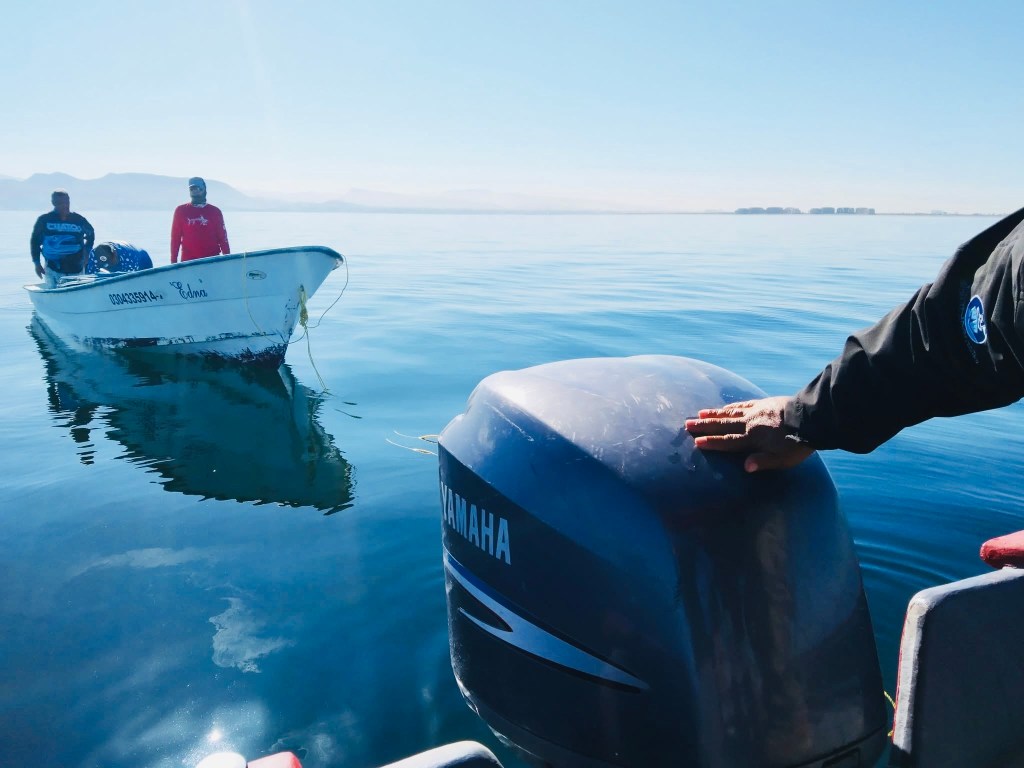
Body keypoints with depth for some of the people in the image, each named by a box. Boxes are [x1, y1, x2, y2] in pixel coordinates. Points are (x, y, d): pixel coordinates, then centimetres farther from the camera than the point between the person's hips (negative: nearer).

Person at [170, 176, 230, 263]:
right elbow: (175, 237, 8)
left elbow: (222, 237, 5)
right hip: (188, 261, 0)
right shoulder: (181, 211, 7)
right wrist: (173, 261, 2)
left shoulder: (215, 211, 6)